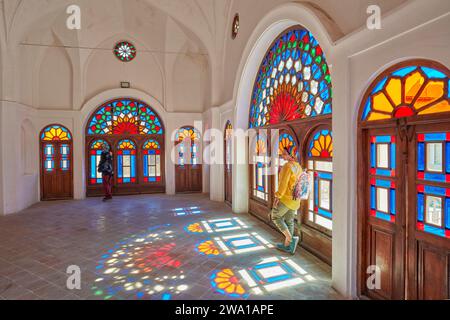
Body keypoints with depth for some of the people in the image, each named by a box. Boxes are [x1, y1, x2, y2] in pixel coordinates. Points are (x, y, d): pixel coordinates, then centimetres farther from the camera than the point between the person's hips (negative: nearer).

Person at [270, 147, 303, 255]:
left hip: (286, 198, -8)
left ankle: (291, 239, 1)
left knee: (275, 216, 11)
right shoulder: (298, 167, 7)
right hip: (295, 199, 8)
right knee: (289, 221, 17)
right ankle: (287, 245, 26)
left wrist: (277, 197, -22)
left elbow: (283, 183, -25)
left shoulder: (288, 166, -19)